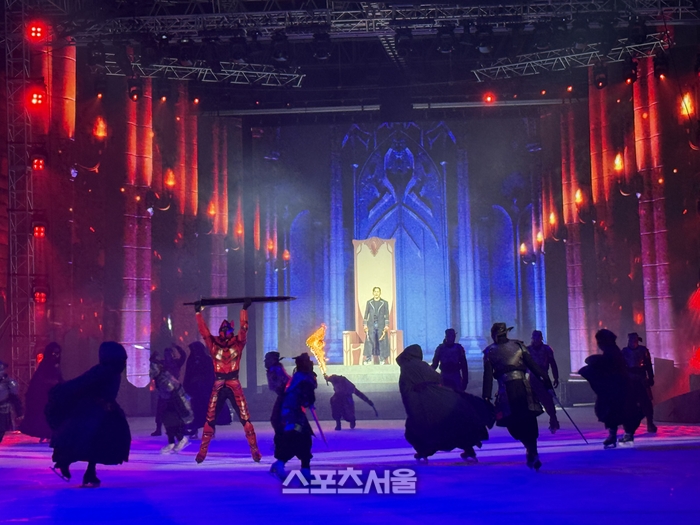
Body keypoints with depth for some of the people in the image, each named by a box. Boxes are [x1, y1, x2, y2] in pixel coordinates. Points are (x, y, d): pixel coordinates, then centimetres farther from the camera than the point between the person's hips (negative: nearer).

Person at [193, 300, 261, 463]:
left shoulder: (238, 343, 3)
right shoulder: (214, 344, 5)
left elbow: (244, 328, -3)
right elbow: (203, 330, 3)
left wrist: (244, 309, -5)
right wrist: (198, 312, 3)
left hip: (234, 385, -1)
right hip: (218, 386, 1)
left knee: (245, 418, -3)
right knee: (210, 419, 3)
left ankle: (255, 450, 1)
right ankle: (202, 451, 10)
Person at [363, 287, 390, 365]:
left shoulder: (385, 303, 4)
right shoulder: (369, 302, 7)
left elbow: (387, 315, 2)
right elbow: (366, 314, 7)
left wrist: (386, 326, -6)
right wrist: (365, 325, -1)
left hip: (381, 325, 0)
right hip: (371, 325, 1)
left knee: (382, 343, -1)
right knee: (369, 343, -5)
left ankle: (383, 361, 5)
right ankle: (369, 360, -5)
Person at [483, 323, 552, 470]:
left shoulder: (489, 352, 6)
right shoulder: (518, 345, 7)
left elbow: (488, 376, 2)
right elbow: (532, 365, 4)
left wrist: (486, 397, 2)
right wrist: (545, 379, 8)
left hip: (506, 390, -1)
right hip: (523, 387, 1)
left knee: (512, 422, 10)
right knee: (528, 420, 11)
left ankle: (530, 448, -4)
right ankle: (532, 452, 5)